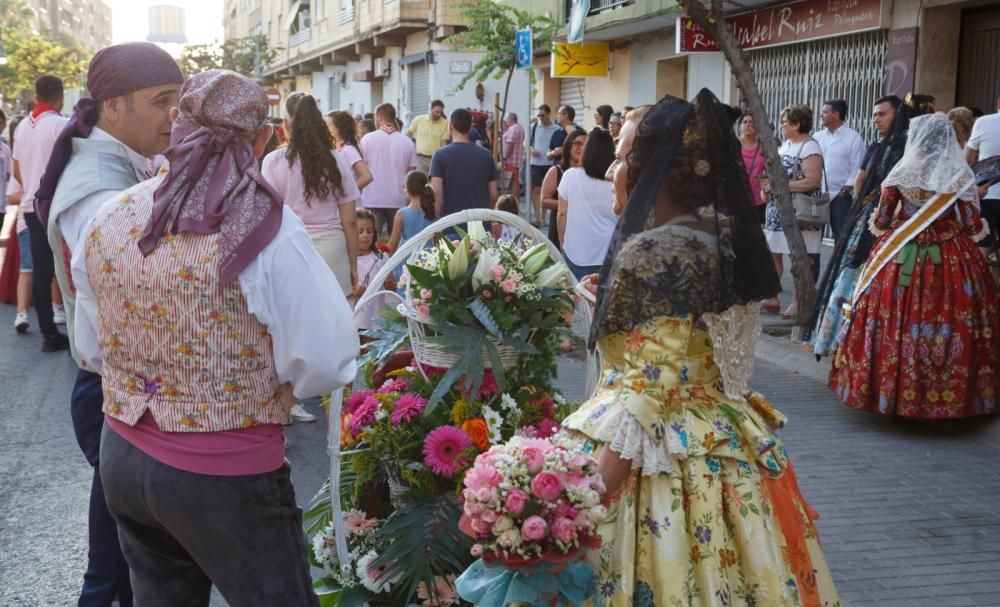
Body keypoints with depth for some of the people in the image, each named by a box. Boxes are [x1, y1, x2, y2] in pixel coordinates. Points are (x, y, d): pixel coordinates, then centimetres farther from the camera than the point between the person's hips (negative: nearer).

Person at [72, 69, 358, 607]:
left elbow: (90, 349, 10)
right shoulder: (266, 227, -19)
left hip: (121, 459, 6)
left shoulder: (108, 220, -2)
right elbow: (325, 364, -18)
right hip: (226, 477, -5)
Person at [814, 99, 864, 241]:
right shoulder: (817, 137, 11)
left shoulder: (853, 137, -2)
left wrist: (847, 188, -12)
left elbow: (857, 167, -6)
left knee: (842, 236, 0)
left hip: (840, 195, -4)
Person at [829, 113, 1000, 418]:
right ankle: (949, 395, 11)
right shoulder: (961, 176, -4)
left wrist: (877, 222, 22)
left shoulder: (901, 175, -3)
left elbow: (881, 221, 0)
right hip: (952, 261, 0)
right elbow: (974, 226, -2)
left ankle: (892, 388, 15)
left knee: (897, 325, 8)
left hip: (902, 258, 1)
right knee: (954, 326, 7)